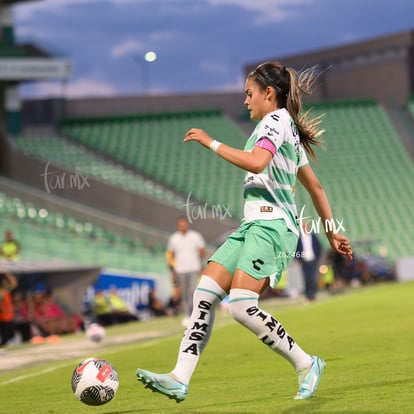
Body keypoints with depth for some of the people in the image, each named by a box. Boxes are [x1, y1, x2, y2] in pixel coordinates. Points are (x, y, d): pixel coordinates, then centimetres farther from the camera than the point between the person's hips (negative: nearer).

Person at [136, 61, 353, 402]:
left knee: (241, 305, -21)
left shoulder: (277, 119, -4)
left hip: (271, 224, -10)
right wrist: (332, 232, 32)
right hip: (253, 225, 10)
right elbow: (315, 186, 29)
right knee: (205, 294, -2)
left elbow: (256, 162, -22)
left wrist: (211, 143, -14)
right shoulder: (287, 129, 25)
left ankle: (306, 364, -7)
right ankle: (180, 379, -9)